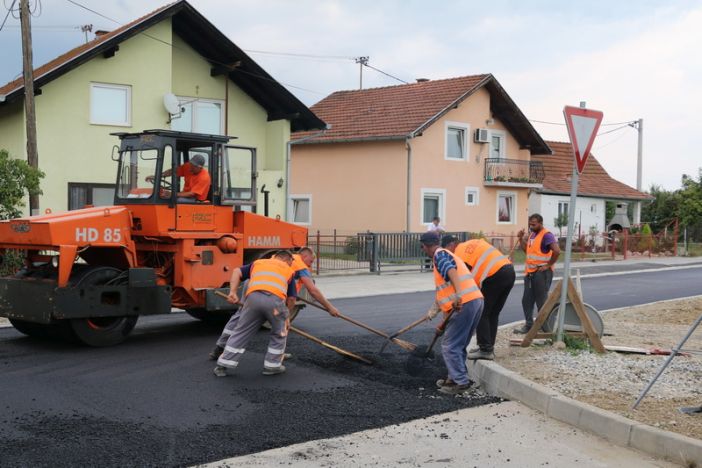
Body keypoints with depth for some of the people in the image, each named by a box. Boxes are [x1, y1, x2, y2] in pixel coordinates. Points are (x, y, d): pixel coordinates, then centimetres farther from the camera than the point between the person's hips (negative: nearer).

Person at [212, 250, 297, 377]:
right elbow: (291, 299, 25)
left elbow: (237, 272, 18)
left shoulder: (258, 262, 34)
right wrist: (286, 317, 39)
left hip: (253, 298, 2)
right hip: (275, 300, -2)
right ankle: (272, 366, 25)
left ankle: (222, 366, 16)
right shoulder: (288, 271, 30)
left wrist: (232, 292, 10)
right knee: (279, 334, 23)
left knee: (240, 332, 14)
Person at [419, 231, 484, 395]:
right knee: (459, 345, 19)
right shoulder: (447, 255, 27)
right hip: (476, 301, 10)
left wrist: (458, 295, -39)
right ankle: (456, 378, 26)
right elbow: (442, 290, 33)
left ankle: (461, 382, -1)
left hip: (464, 303, -10)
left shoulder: (440, 254, -3)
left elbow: (451, 272, -25)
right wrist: (433, 311, 38)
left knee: (450, 346, -2)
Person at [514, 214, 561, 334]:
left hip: (541, 273, -9)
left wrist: (548, 265, -19)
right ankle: (529, 325, 19)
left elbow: (557, 251, -25)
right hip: (530, 272, 9)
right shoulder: (532, 235, 14)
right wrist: (521, 238, 11)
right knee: (527, 300, 11)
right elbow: (526, 249, 24)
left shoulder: (546, 235, -14)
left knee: (541, 301, -2)